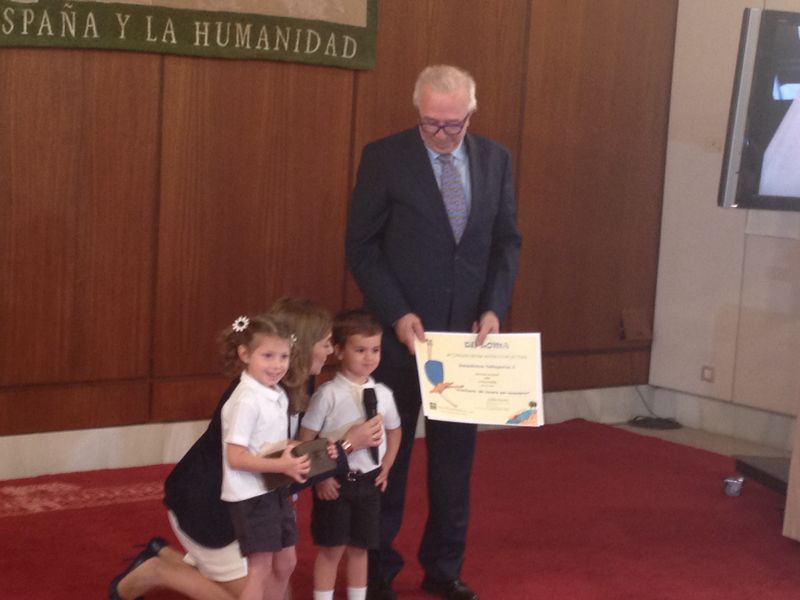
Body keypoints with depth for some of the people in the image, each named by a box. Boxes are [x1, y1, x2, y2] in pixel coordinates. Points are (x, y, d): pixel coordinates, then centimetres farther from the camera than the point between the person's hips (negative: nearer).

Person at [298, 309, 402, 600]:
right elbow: (305, 439, -11)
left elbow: (394, 431, 17)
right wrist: (319, 477, -12)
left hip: (368, 481, 4)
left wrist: (385, 468, 10)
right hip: (335, 481, -4)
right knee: (331, 549, 5)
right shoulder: (328, 394, -14)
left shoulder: (382, 394, 0)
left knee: (359, 548, 14)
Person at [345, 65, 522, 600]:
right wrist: (397, 314, -16)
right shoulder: (384, 157, -8)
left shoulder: (495, 159, 3)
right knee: (388, 454, 7)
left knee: (456, 456, 11)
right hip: (402, 330, -3)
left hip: (468, 331, 3)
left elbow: (507, 240, 6)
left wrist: (493, 308, -8)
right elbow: (362, 246, -7)